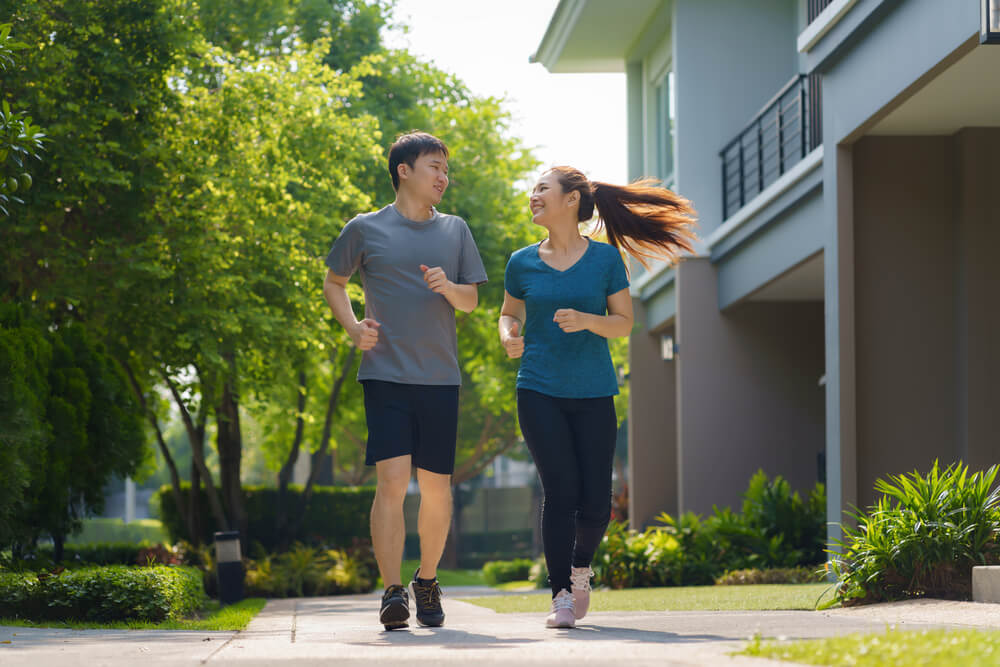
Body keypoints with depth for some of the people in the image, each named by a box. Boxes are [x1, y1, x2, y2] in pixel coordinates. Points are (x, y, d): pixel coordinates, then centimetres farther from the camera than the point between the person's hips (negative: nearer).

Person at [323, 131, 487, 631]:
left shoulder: (454, 231, 13)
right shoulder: (365, 229, 5)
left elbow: (471, 301, 16)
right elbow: (333, 282, 16)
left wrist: (447, 288, -7)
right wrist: (353, 327, -1)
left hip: (440, 378, 3)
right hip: (385, 374, -3)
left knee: (436, 486, 5)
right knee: (392, 479, -14)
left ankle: (427, 581, 25)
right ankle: (392, 593, -13)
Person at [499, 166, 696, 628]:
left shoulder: (605, 259, 2)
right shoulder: (523, 263, 6)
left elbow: (624, 322, 4)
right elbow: (509, 313, 20)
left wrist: (587, 321, -16)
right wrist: (508, 336, -3)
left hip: (593, 394, 0)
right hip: (539, 393, 0)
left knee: (595, 503, -2)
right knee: (561, 491, -13)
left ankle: (580, 566, 29)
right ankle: (561, 596, -5)